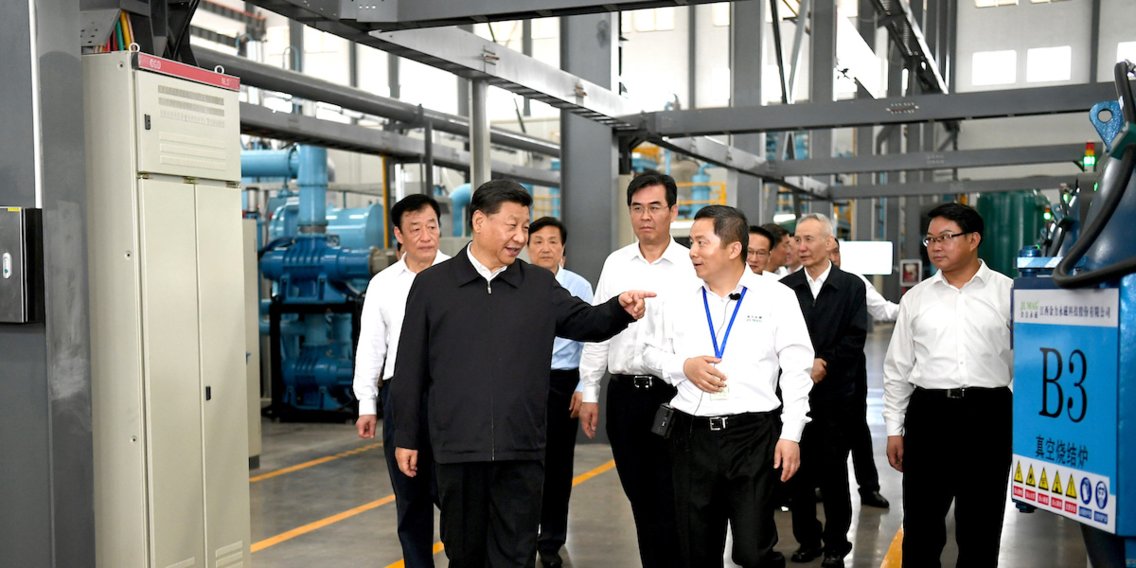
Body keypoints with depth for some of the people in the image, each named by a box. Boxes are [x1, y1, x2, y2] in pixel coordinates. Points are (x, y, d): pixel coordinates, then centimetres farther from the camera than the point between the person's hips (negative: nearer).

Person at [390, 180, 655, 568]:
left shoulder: (540, 285, 7)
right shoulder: (431, 285, 2)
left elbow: (585, 322, 12)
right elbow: (411, 368, 3)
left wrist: (621, 309, -11)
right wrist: (406, 436, 3)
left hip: (521, 450, 1)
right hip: (457, 449, -1)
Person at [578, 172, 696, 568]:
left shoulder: (692, 265, -4)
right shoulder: (615, 264, 8)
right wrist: (589, 393, 9)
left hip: (673, 394, -4)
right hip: (624, 394, 4)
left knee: (669, 502, 1)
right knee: (639, 498, 13)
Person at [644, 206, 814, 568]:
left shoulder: (776, 298, -2)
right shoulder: (679, 302, 7)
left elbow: (796, 371, -2)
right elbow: (653, 353, 16)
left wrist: (791, 435, -7)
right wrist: (683, 367, -5)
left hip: (753, 435, -3)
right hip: (692, 436, 3)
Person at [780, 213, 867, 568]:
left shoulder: (851, 287, 2)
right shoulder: (785, 288, 6)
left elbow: (855, 338, -4)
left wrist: (824, 364, -15)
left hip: (835, 395, -2)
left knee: (834, 472, 5)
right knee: (798, 471, 6)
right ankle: (807, 540, 20)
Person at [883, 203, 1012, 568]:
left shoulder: (1008, 293, 1)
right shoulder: (915, 298, 7)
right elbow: (897, 368, 10)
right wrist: (894, 429, 8)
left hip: (988, 414, -1)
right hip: (928, 413, 2)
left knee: (981, 527, 11)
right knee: (920, 524, 8)